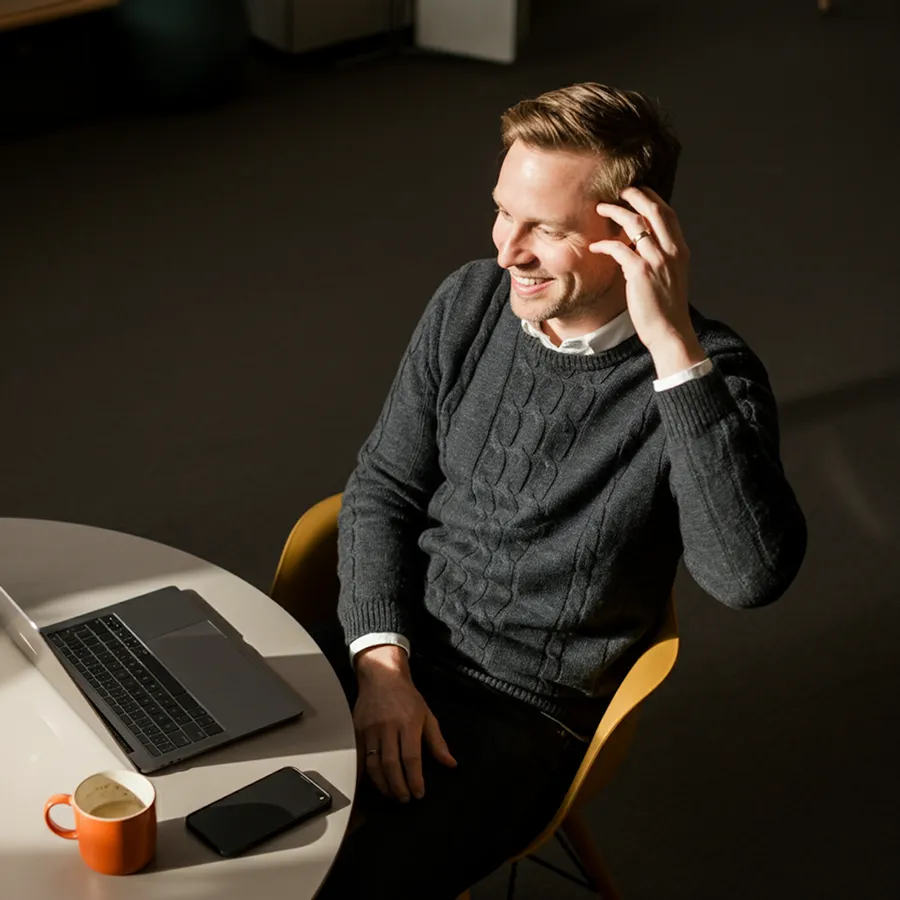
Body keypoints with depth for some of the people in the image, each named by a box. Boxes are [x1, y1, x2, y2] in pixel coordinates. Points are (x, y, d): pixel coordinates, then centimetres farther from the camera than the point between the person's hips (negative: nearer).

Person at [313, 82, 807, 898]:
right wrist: (380, 661, -9)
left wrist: (676, 350, -35)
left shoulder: (708, 376, -16)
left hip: (525, 714, -4)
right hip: (391, 655, 4)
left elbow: (752, 576, -32)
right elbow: (382, 489, 6)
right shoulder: (471, 303, -2)